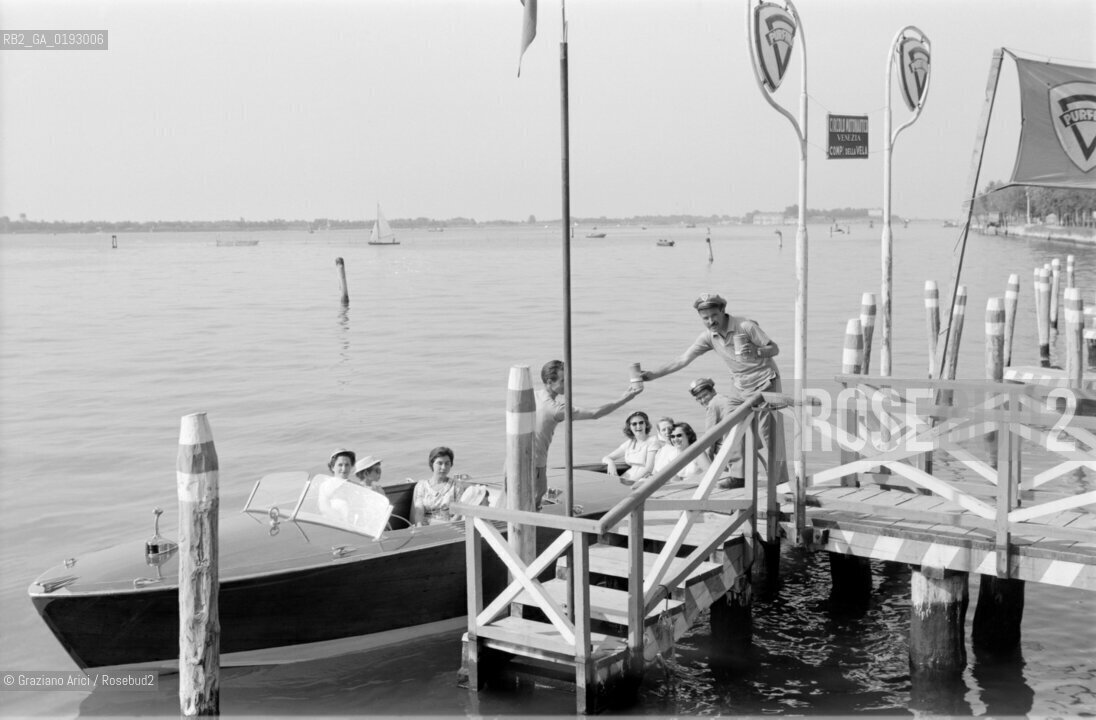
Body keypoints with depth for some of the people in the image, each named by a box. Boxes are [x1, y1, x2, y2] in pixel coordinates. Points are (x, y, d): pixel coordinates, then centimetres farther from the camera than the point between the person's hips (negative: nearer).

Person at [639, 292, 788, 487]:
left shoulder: (746, 326, -20)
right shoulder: (709, 336, -5)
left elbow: (774, 348, -15)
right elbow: (683, 359, -5)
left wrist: (757, 351, -37)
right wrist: (652, 374, -11)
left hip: (765, 382, -6)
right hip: (740, 386, 6)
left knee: (769, 432, -9)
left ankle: (779, 480, -4)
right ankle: (738, 476, 12)